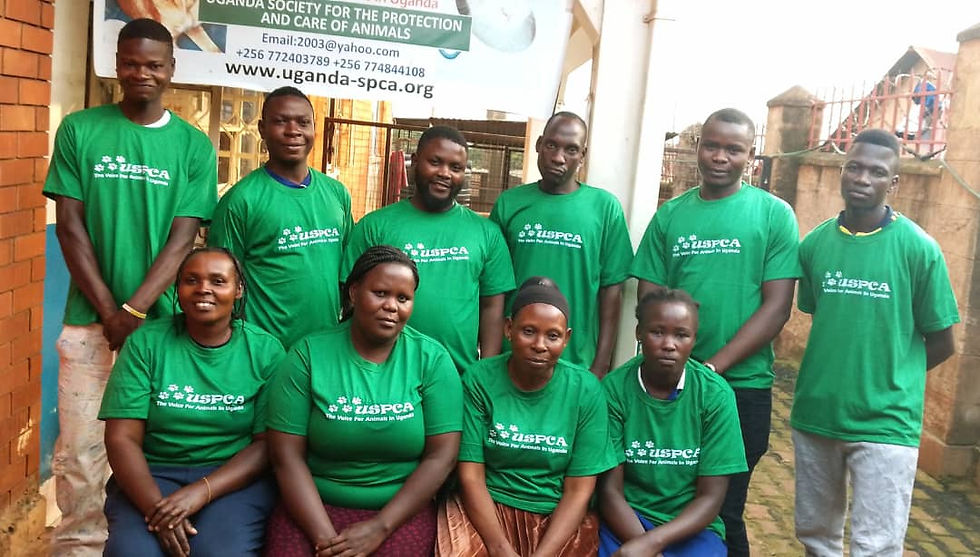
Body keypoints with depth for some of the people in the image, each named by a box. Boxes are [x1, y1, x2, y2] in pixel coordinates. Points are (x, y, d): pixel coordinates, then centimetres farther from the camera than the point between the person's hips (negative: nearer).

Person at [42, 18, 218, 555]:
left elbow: (182, 238, -4)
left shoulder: (194, 145, 2)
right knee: (79, 453, 3)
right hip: (90, 318, 0)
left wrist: (134, 311, -14)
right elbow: (69, 227, -1)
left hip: (163, 321, 0)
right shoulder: (79, 130, 3)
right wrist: (109, 311, -9)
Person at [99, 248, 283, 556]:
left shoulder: (266, 350, 0)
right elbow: (122, 438, -4)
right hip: (152, 474, 1)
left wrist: (200, 493, -19)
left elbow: (267, 444, -4)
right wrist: (156, 505, -21)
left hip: (235, 477, -1)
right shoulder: (145, 342, 1)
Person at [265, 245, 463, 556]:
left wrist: (379, 528, -13)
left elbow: (442, 456, -6)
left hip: (402, 511, 0)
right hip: (315, 507, 0)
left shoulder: (432, 360, -1)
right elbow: (287, 455, -5)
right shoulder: (308, 355, -1)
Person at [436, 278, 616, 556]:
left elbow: (579, 490, -4)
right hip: (486, 509, -1)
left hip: (560, 517, 1)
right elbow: (471, 476, -6)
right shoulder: (479, 379, -5)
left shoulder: (586, 390, -4)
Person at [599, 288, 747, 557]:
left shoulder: (716, 395, -7)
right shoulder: (614, 389, -8)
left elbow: (710, 498, -6)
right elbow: (610, 490, -6)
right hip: (625, 520, 0)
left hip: (692, 526, 1)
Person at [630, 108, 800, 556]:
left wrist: (713, 367, -15)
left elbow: (777, 306, -7)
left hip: (742, 387, -2)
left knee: (724, 513, 6)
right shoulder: (670, 215, 7)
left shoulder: (774, 214, -1)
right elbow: (648, 299, 5)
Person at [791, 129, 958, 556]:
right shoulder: (814, 243, 3)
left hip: (886, 423, -4)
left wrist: (890, 377, 2)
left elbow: (941, 343, -1)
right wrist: (832, 376, 6)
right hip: (814, 415, 4)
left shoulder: (919, 249, -8)